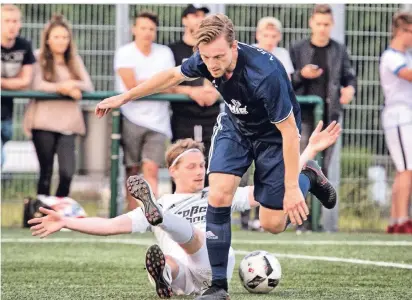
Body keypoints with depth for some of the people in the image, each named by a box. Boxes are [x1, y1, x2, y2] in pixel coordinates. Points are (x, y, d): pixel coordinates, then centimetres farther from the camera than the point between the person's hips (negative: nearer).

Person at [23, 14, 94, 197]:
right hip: (43, 122, -3)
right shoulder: (39, 58, 3)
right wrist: (63, 88, -18)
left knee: (67, 172, -10)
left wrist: (73, 84, -15)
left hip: (68, 123, 3)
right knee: (46, 172, 1)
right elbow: (37, 85, -10)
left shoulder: (75, 60, 16)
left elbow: (89, 86, 6)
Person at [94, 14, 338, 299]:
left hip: (273, 134, -4)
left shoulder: (265, 74, -40)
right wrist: (124, 98, 7)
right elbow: (172, 75, 0)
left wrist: (292, 188, -30)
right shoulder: (207, 60, -23)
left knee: (272, 224, -1)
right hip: (235, 125, 5)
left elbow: (289, 130, -32)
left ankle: (308, 177, 29)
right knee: (219, 196, -16)